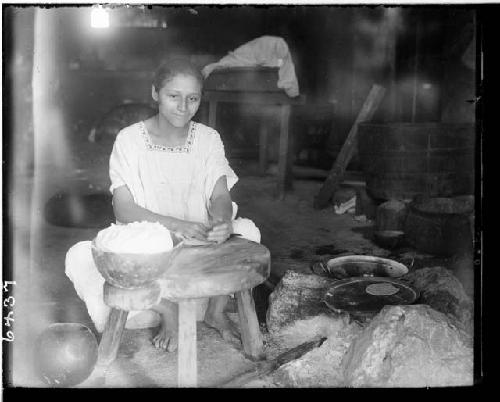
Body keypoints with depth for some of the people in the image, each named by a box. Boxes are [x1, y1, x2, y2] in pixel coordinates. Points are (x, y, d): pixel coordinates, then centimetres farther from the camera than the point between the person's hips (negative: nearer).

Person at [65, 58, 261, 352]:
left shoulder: (208, 138, 1)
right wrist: (179, 225, -31)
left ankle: (217, 310, -3)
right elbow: (124, 210, -15)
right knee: (80, 257, -27)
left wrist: (222, 223, -33)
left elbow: (220, 196, -7)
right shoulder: (130, 140, -8)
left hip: (201, 242, 2)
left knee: (247, 231, -26)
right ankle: (167, 309, -11)